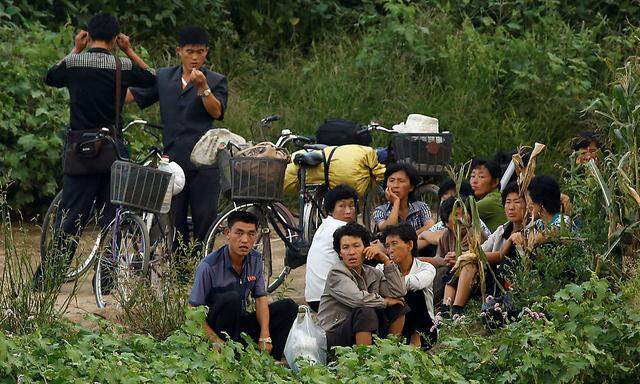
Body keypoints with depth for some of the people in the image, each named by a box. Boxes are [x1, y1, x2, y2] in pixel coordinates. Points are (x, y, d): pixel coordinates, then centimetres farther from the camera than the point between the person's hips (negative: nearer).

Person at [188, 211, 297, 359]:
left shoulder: (255, 260, 0)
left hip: (241, 322, 7)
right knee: (231, 298, -34)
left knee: (288, 307, -4)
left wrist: (265, 336, -14)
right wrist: (216, 341, -28)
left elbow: (261, 298, 2)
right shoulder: (209, 266, -20)